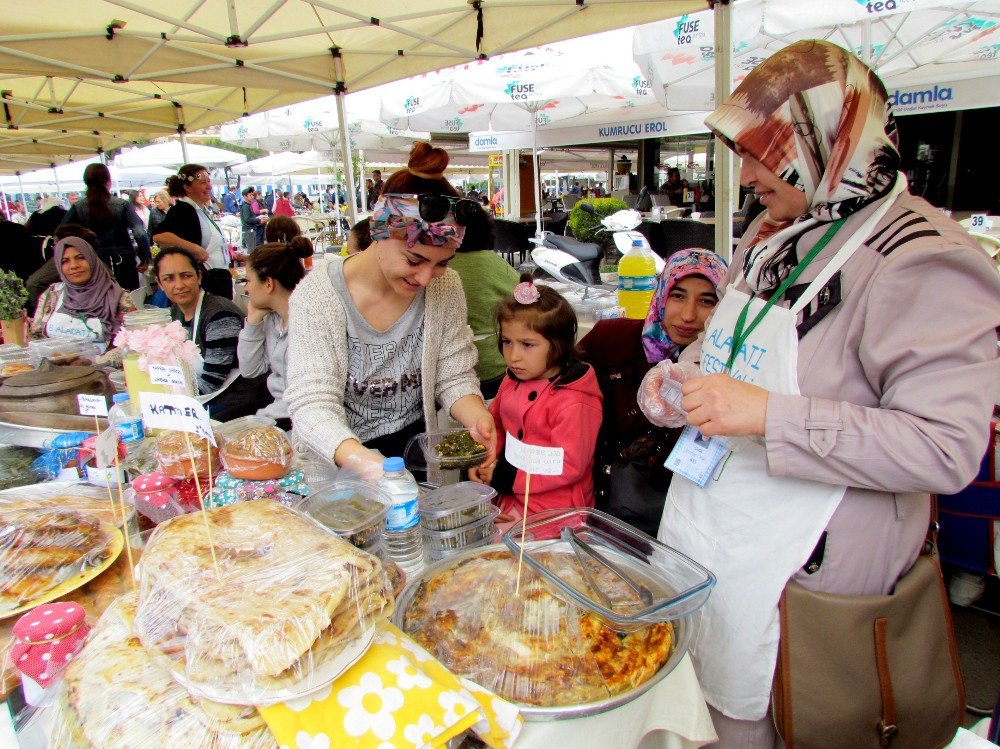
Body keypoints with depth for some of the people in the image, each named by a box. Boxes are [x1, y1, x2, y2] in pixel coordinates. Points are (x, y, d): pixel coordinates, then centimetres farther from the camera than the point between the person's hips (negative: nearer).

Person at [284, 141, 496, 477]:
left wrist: (478, 418, -23)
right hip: (339, 459, -2)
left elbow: (454, 378, -1)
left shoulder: (445, 287, -5)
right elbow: (311, 402, -20)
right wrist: (363, 461, -39)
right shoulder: (317, 295, -15)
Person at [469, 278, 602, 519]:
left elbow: (569, 466, -19)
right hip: (509, 495, 7)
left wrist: (506, 477, -18)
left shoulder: (574, 403, -20)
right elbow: (494, 423, 19)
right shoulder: (512, 382, 5)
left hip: (552, 511, -7)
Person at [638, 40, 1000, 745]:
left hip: (796, 568, -7)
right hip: (702, 526, 8)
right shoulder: (775, 232, 8)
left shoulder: (922, 261, -19)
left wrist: (770, 416, -32)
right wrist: (680, 375, 1)